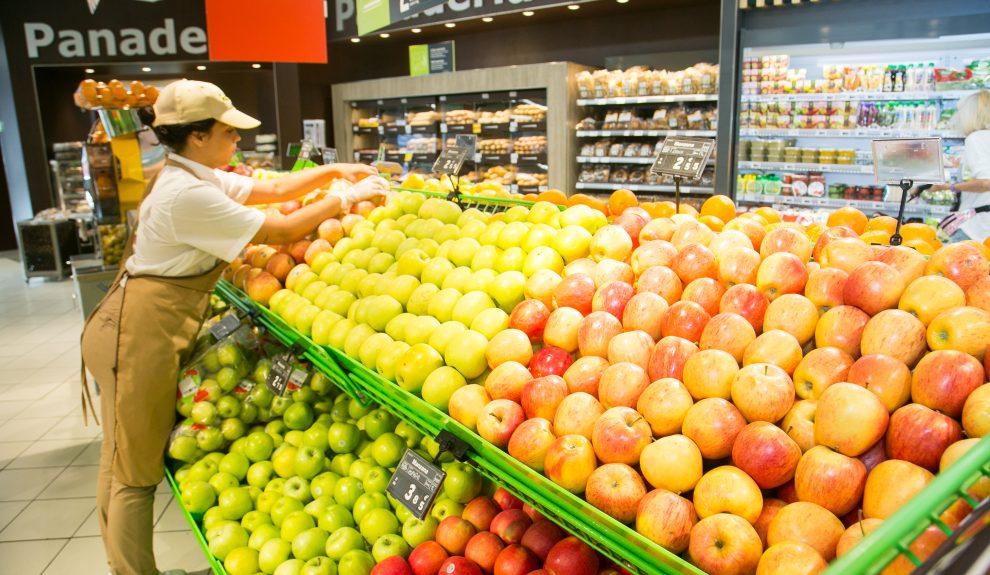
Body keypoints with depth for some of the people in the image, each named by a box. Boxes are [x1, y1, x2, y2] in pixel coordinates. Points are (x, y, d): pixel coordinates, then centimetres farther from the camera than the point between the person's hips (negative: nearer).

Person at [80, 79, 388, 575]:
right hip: (141, 334, -10)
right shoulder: (188, 195, -21)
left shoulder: (194, 176, 10)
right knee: (134, 471, 3)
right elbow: (280, 231, -18)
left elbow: (275, 189, 15)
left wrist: (334, 170, 9)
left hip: (151, 328, 10)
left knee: (128, 461, 18)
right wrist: (347, 198, -9)